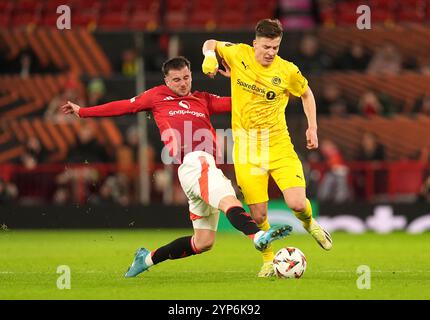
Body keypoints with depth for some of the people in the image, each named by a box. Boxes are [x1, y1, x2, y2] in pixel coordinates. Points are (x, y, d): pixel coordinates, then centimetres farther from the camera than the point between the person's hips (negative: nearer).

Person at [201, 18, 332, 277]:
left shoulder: (287, 71, -6)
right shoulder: (239, 55, -4)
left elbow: (306, 93, 14)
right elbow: (210, 44, 14)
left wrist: (313, 127, 9)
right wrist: (210, 57, -8)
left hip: (279, 145, -1)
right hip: (247, 150, 1)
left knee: (297, 204, -16)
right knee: (259, 215, -2)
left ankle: (309, 223, 21)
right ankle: (269, 260, 24)